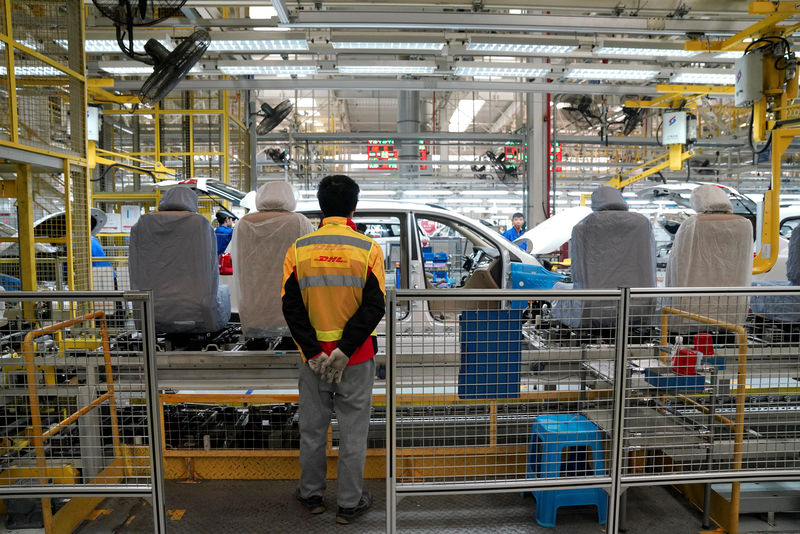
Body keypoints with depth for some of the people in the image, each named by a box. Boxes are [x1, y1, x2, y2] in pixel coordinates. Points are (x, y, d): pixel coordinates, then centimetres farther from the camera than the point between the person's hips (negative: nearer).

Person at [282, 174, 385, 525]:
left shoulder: (299, 249, -3)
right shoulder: (368, 249, -9)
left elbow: (291, 306, -7)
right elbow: (374, 305, -14)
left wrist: (313, 352, -7)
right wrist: (345, 350, -13)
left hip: (313, 355, 2)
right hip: (357, 358, -2)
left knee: (312, 429, 18)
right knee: (353, 431, 12)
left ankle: (311, 495, 35)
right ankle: (349, 503, 25)